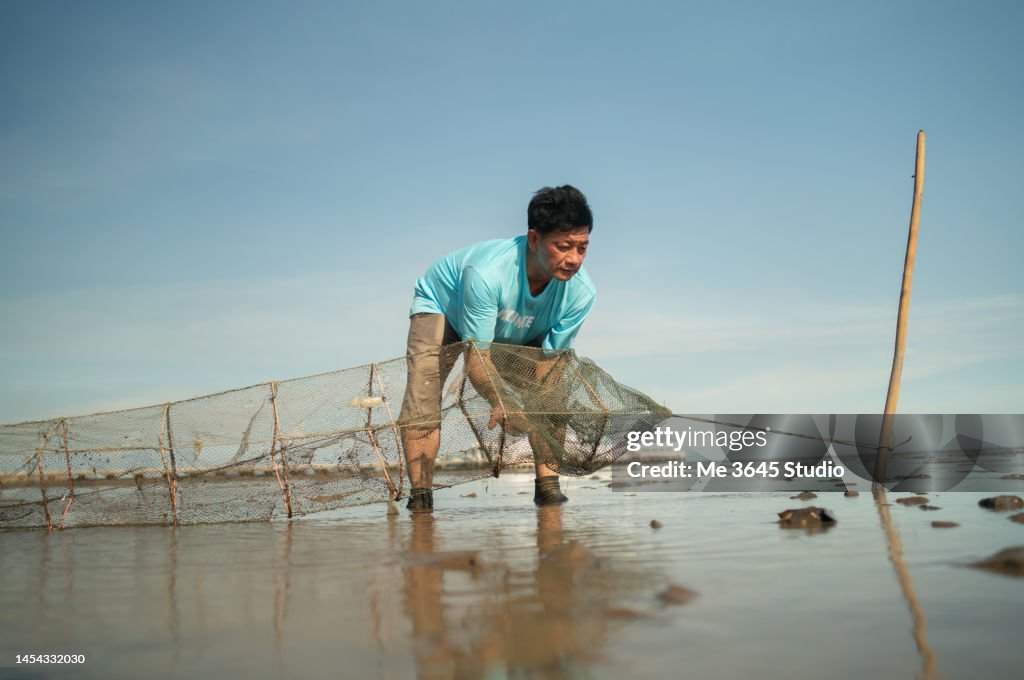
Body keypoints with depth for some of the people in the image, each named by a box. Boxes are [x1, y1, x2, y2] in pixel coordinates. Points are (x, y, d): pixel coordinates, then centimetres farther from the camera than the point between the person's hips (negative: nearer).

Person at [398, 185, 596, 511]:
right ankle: (420, 494, -12)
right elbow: (477, 355, -41)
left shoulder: (580, 291, -31)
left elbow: (549, 358, -21)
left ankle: (547, 485, -7)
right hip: (441, 305, -3)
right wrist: (502, 401, -59)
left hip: (518, 332, 4)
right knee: (421, 398, -22)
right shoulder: (486, 272, -45)